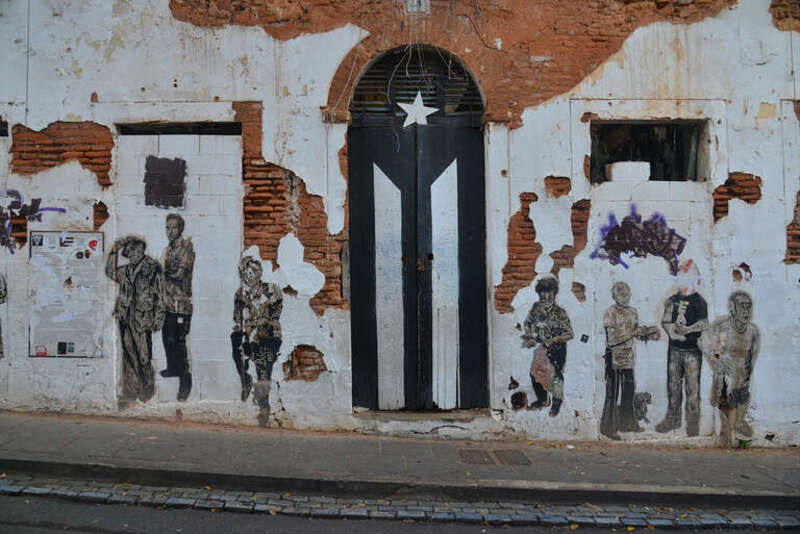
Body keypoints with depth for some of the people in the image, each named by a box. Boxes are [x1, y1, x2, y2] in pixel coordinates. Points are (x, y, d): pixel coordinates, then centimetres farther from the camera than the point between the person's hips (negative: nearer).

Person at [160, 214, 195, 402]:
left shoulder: (186, 245, -9)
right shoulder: (168, 248, 16)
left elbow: (180, 272, -18)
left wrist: (160, 270, -5)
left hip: (180, 303, -8)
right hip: (167, 302, 8)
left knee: (178, 342, -8)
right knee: (167, 339, 19)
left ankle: (185, 381, 0)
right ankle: (173, 367, 38)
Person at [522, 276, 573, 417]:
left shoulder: (560, 313, -18)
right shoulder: (536, 308, -4)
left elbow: (569, 333, -14)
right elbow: (528, 322, 13)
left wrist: (556, 339, -28)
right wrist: (529, 337, 3)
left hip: (556, 350, -5)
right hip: (541, 348, 5)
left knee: (555, 376, -3)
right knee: (535, 374, 12)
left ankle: (556, 403, 21)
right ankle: (542, 400, 35)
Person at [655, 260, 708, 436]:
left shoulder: (699, 302, -4)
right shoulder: (672, 300, 11)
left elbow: (704, 324, -15)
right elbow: (665, 321, 6)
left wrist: (685, 330, -18)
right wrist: (673, 333, -10)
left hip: (692, 351, -5)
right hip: (674, 349, 5)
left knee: (692, 387, -1)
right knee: (673, 384, 11)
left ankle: (692, 423, 10)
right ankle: (673, 418, 22)